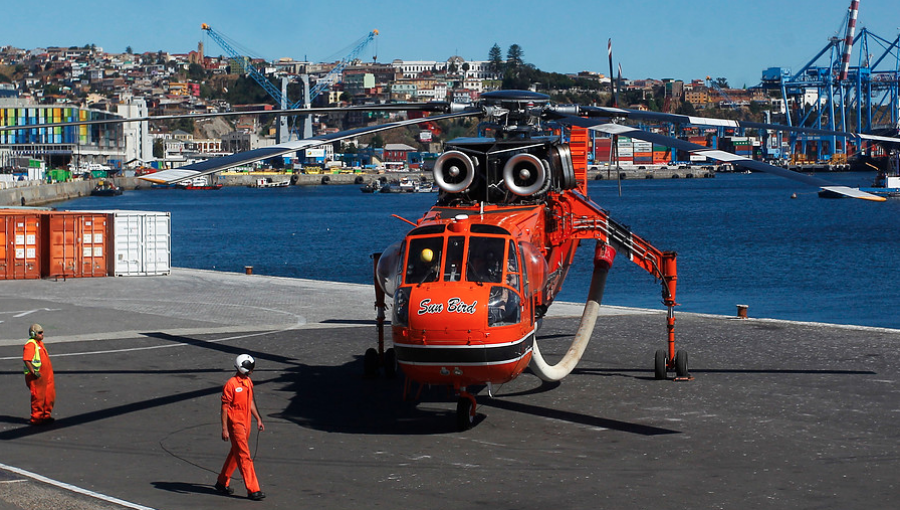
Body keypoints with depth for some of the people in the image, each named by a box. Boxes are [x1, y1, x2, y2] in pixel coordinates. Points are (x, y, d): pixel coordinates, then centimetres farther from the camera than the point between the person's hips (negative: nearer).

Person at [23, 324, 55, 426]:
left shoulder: (40, 343, 17)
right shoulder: (30, 344, -14)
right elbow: (26, 360, -24)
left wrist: (50, 373, 24)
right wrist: (34, 372, -25)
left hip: (46, 375, 9)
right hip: (37, 376, -9)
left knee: (50, 397, 13)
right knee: (38, 397, -2)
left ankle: (46, 416, 25)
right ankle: (36, 418, 7)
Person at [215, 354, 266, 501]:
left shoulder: (248, 382, 10)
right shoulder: (231, 384, -16)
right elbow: (225, 407, -14)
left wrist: (258, 419, 21)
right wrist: (224, 429, -16)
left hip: (245, 424, 9)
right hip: (235, 424, -9)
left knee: (235, 454, 17)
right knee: (244, 457, -8)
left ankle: (222, 483, 30)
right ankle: (252, 490, -9)